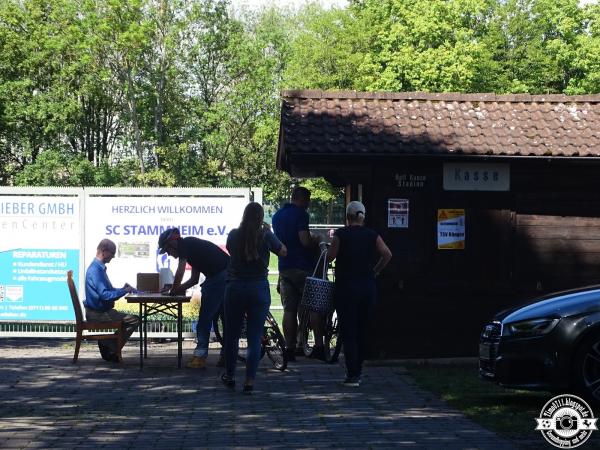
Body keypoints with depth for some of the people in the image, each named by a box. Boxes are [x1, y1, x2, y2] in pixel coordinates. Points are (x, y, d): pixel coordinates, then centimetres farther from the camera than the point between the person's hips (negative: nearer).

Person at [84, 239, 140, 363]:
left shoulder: (99, 267, 13)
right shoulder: (96, 270, -21)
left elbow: (107, 290, 22)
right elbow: (105, 295, -27)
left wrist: (122, 289, 7)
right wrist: (124, 291, -18)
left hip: (99, 311, 11)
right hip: (97, 313, -11)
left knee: (131, 319, 23)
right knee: (134, 320, -14)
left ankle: (107, 347, 17)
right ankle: (111, 351, -4)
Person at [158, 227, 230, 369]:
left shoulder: (185, 244, -2)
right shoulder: (192, 245, 25)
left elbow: (179, 273, -7)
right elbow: (194, 279, 28)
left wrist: (173, 290, 8)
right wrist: (177, 289, 23)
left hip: (217, 279, -9)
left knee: (205, 318, -1)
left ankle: (199, 357, 1)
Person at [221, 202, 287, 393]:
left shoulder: (234, 235, -4)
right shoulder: (266, 236, -8)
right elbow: (283, 252, 8)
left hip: (235, 289, 1)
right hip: (259, 289, -1)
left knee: (232, 335, 15)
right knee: (255, 338, 3)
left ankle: (230, 376, 26)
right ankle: (250, 381, -2)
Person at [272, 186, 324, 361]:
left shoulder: (277, 216, 15)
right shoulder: (300, 214, -10)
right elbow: (305, 241, -19)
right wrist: (317, 241, 2)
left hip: (284, 268, 7)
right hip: (303, 266, -7)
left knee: (289, 310, 5)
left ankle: (290, 348, 4)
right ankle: (319, 346, -3)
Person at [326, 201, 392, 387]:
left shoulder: (341, 234, -6)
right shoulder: (372, 235, 3)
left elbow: (330, 256, -9)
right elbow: (387, 254, -6)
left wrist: (333, 243, 11)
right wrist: (375, 271, 6)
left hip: (346, 287, -4)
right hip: (368, 287, 4)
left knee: (348, 332, -1)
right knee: (362, 331, 14)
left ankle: (352, 375, -7)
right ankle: (357, 371, 20)